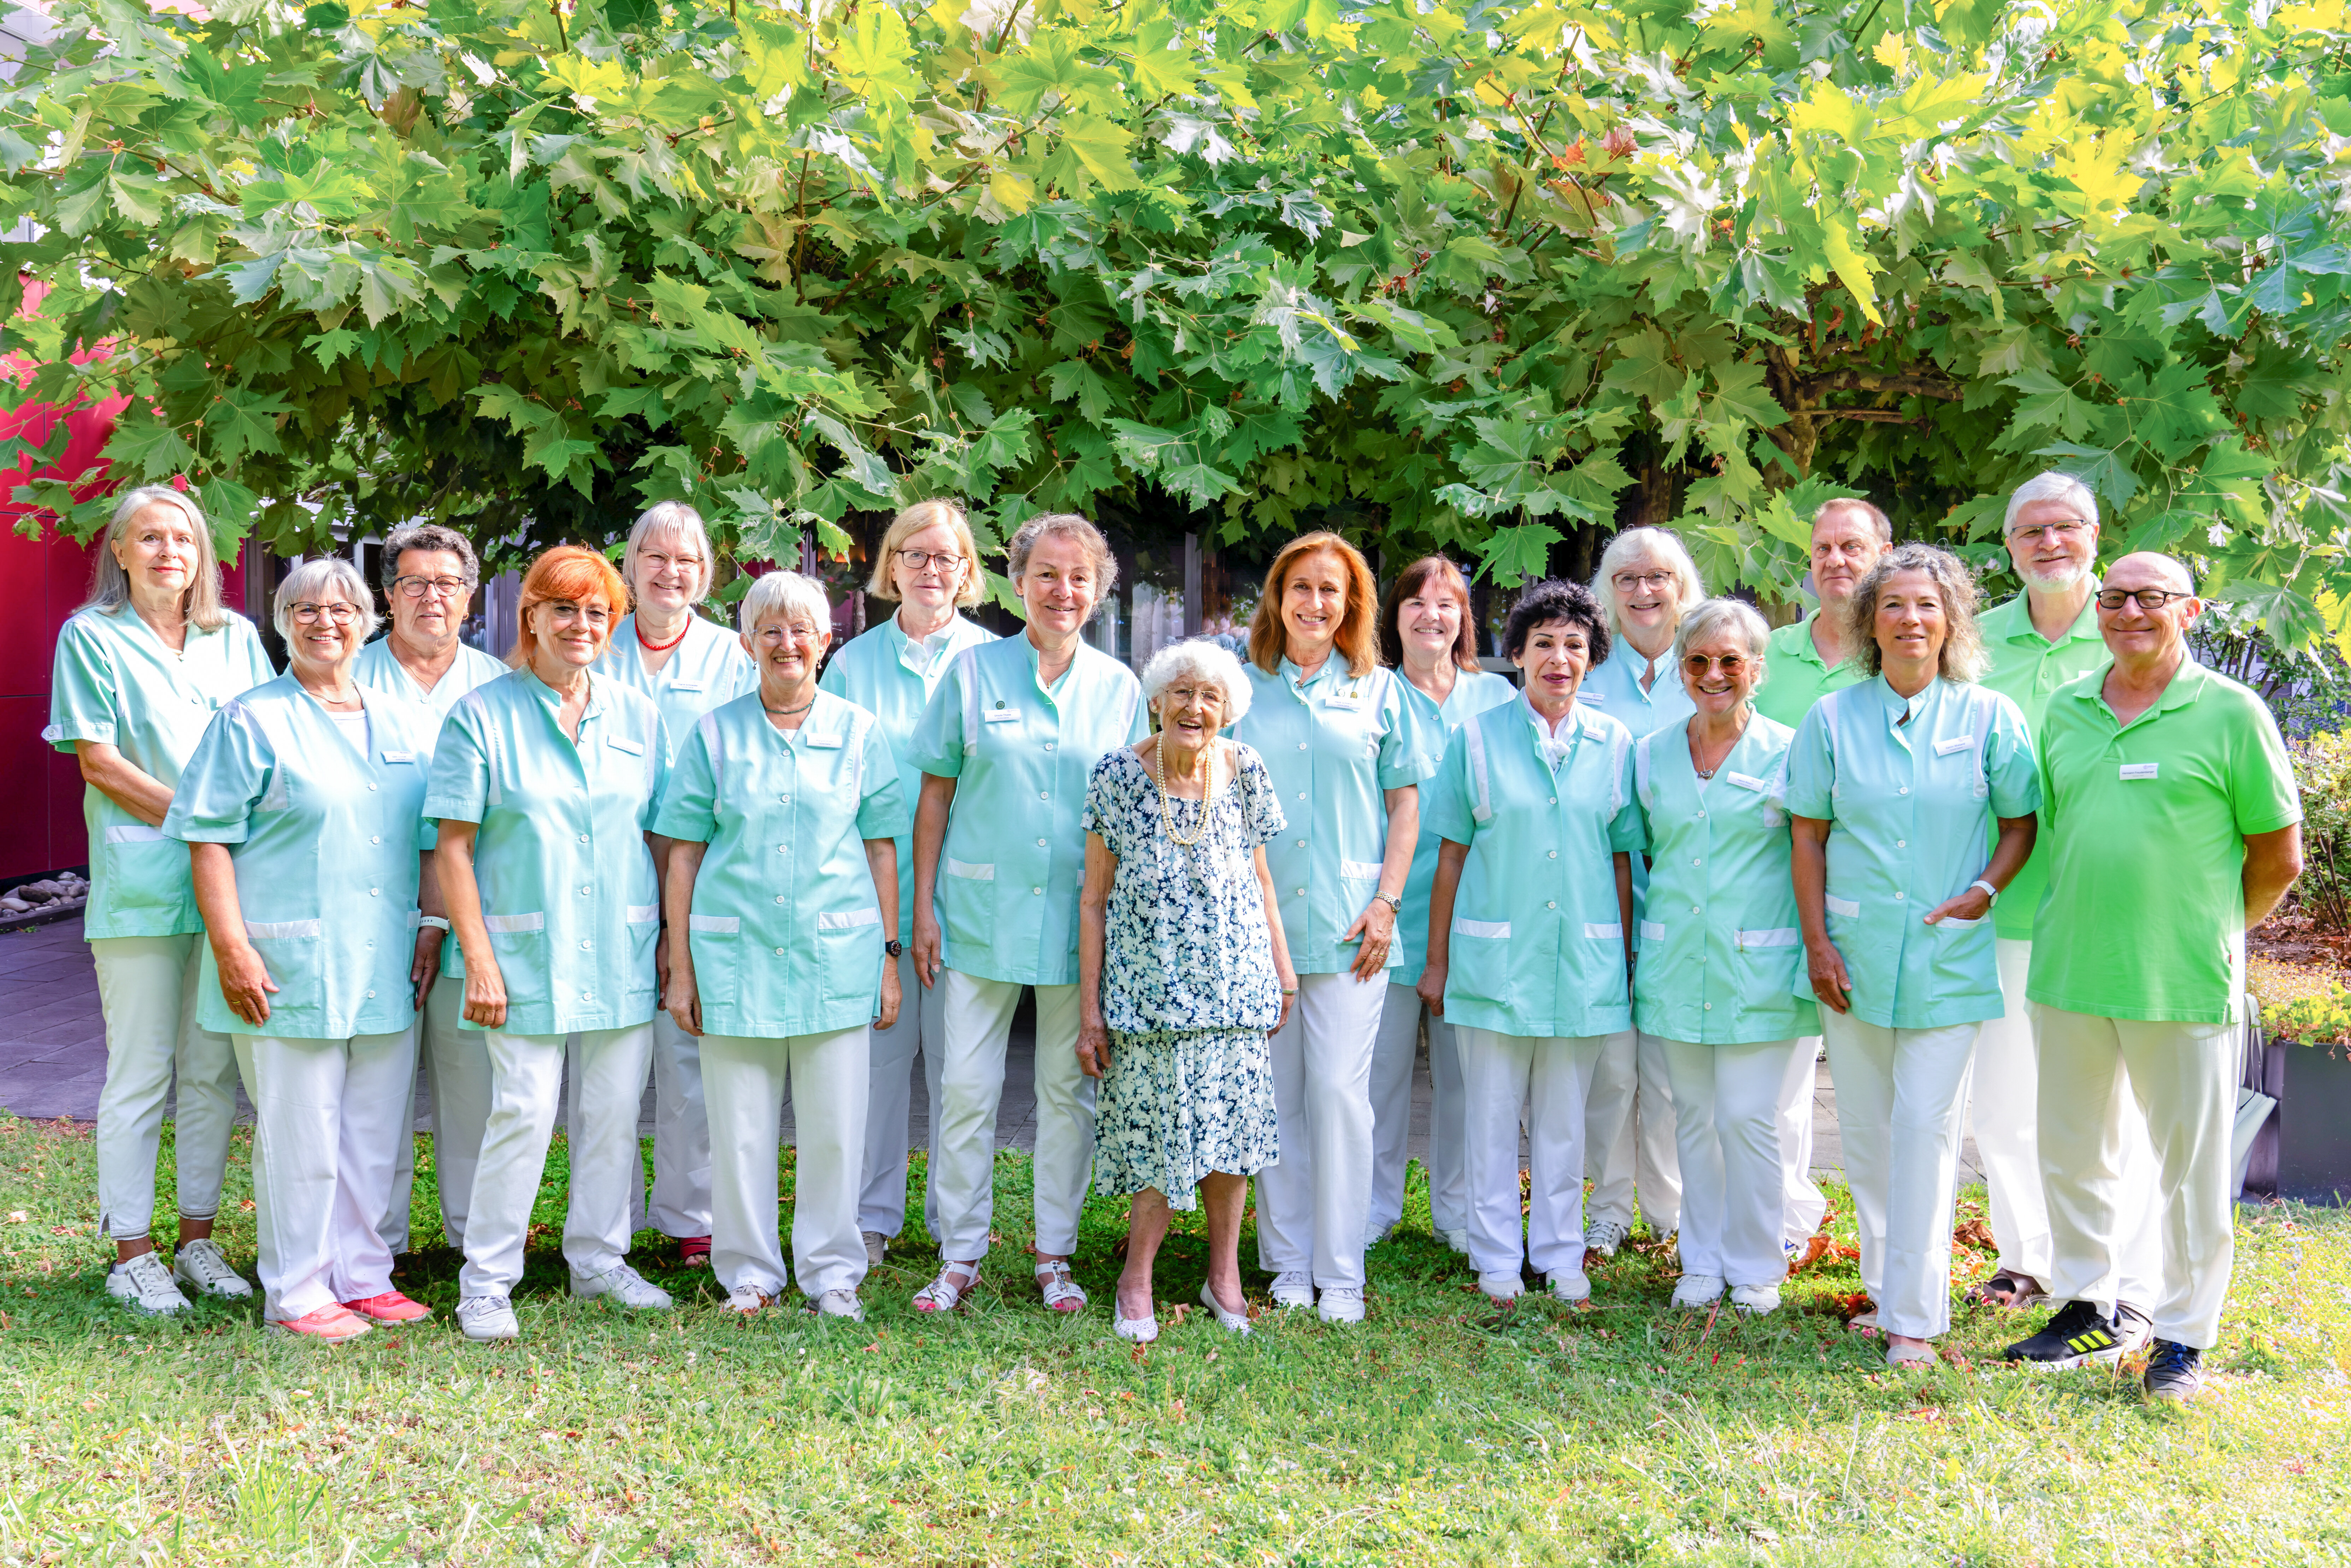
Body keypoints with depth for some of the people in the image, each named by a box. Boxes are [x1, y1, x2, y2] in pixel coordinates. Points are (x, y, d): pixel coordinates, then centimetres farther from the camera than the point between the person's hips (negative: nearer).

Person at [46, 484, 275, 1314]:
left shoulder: (235, 638, 14)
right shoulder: (92, 637, 3)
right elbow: (98, 760, -4)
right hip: (140, 881, -4)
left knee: (214, 1069, 8)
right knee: (141, 1074, -1)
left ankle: (198, 1239, 18)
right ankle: (131, 1254, 8)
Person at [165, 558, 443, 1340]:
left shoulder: (406, 722, 14)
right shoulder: (250, 722, -1)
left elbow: (431, 838, 18)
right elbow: (209, 840, -6)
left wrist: (432, 930, 8)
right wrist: (232, 948, -14)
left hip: (387, 969, 5)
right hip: (291, 968, -5)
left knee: (376, 1134, 11)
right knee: (300, 1136, 0)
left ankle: (364, 1277, 23)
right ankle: (297, 1294, 12)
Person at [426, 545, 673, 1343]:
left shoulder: (638, 717, 9)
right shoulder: (481, 715, -2)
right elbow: (453, 845, -4)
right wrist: (478, 958, -10)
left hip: (622, 950, 4)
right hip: (528, 951, -4)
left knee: (615, 1110, 9)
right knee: (525, 1111, -6)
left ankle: (599, 1256, 25)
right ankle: (486, 1278, 9)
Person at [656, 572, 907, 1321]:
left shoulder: (858, 732, 7)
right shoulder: (714, 733, 5)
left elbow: (881, 848, 8)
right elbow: (683, 853, 5)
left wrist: (889, 955, 4)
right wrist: (680, 967, 1)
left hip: (836, 952, 0)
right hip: (735, 954, 0)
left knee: (834, 1123, 3)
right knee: (740, 1125, 5)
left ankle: (832, 1272, 18)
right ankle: (750, 1272, 21)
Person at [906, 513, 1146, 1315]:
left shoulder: (1119, 687, 6)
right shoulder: (973, 672, 3)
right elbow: (935, 795, 4)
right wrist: (923, 907, -1)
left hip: (1080, 920, 1)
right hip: (980, 913, -1)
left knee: (1069, 1090, 8)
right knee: (965, 1088, 2)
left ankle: (1055, 1255, 21)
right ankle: (960, 1256, 15)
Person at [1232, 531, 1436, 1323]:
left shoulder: (1381, 691, 9)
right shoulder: (1243, 688, 10)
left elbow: (1405, 802, 8)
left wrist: (1387, 901, -2)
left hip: (1348, 923, -1)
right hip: (1257, 921, 1)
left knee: (1340, 1092, -4)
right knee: (1272, 1097, 5)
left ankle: (1340, 1273, 5)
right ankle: (1287, 1263, 16)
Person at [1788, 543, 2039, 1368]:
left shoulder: (1990, 718, 0)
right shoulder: (1831, 719, 4)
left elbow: (2023, 823, 6)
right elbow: (1808, 836, 6)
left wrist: (1985, 890, -11)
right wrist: (1817, 942, 0)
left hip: (1948, 957, -2)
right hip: (1854, 953, 2)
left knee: (1926, 1127, -6)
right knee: (1865, 1128, 10)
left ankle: (1915, 1315, 0)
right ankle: (1886, 1287, 25)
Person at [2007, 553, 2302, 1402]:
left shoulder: (2231, 714, -5)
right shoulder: (2065, 711, 8)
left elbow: (2280, 857, 0)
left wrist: (2208, 932, 5)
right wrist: (2083, 926, 12)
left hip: (2183, 984, -4)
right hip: (2068, 975, 5)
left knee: (2191, 1164, 5)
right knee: (2071, 1153, 14)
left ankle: (2184, 1337, 19)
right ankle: (2085, 1305, 31)